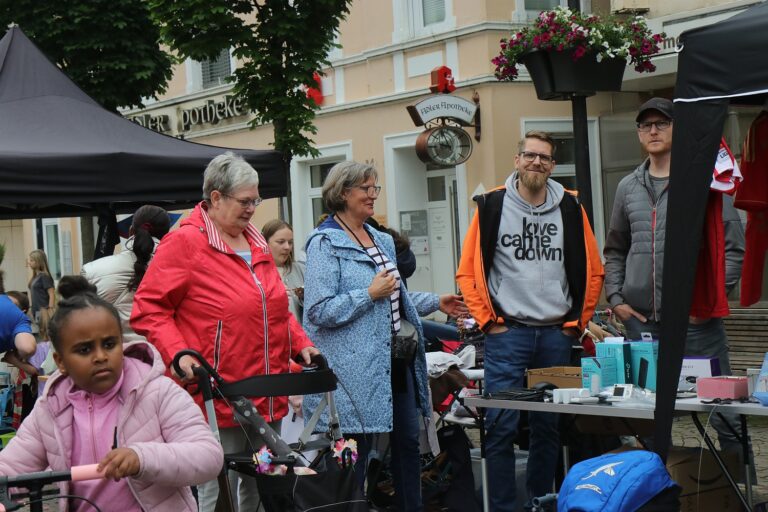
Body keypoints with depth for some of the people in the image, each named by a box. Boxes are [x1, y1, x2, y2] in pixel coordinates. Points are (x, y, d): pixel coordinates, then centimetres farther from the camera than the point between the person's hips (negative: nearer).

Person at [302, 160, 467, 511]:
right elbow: (319, 311, -19)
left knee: (408, 442, 14)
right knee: (356, 450, -2)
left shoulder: (382, 240, 16)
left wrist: (436, 302, 19)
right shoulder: (325, 244, -10)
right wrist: (370, 293, -18)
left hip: (398, 360, 9)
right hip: (356, 367, -8)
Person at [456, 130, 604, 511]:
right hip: (507, 333, -3)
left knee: (549, 426, 9)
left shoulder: (569, 209, 7)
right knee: (501, 426, -6)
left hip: (557, 335, 3)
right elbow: (468, 272, 1)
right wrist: (488, 321, -5)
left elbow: (591, 271, 11)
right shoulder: (492, 206, 0)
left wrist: (577, 322, 6)